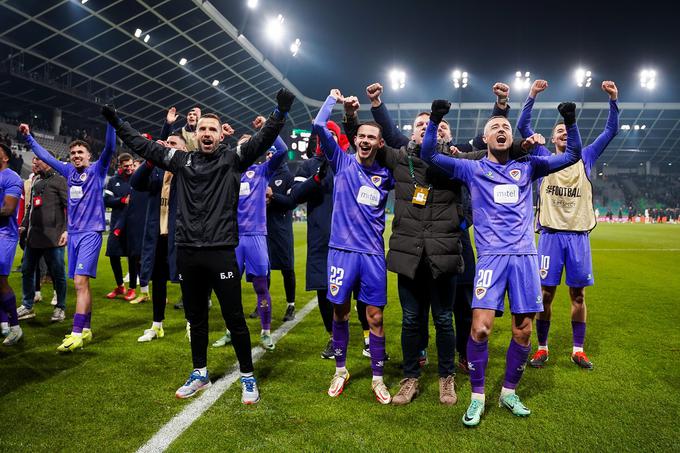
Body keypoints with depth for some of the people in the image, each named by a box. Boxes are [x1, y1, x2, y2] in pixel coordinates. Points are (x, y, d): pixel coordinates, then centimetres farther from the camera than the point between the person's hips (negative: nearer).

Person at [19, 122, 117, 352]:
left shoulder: (97, 170, -1)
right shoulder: (69, 171, 14)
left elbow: (110, 148, -15)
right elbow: (45, 155, 25)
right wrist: (28, 136, 28)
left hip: (91, 233, -6)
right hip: (73, 233, 6)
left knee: (80, 282, -14)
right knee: (81, 284, 9)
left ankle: (76, 334, -14)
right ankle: (86, 329, 17)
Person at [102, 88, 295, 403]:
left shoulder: (233, 159, 1)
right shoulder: (182, 161, 11)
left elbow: (264, 139, -12)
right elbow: (143, 145, 17)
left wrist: (280, 113, -26)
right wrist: (116, 122, 15)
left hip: (221, 252, -4)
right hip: (187, 253, 4)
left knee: (234, 317, 1)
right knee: (196, 317, 16)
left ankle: (247, 377, 16)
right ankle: (200, 374, 33)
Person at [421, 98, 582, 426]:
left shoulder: (527, 167, 15)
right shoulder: (473, 169, 9)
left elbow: (572, 155, 15)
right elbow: (429, 155, 3)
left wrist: (570, 122, 1)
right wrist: (434, 121, -10)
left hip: (525, 255, 3)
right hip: (491, 256, -3)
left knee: (523, 331, 4)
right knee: (480, 327, -13)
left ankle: (509, 393, 25)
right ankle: (477, 397, 6)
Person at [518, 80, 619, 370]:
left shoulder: (585, 159, 14)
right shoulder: (544, 159, 9)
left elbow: (611, 131, 8)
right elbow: (522, 127, 1)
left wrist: (613, 100, -3)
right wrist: (532, 96, -7)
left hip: (579, 235, 2)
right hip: (551, 234, -2)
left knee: (578, 294, 6)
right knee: (546, 293, 1)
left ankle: (578, 350, 17)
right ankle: (542, 349, 12)